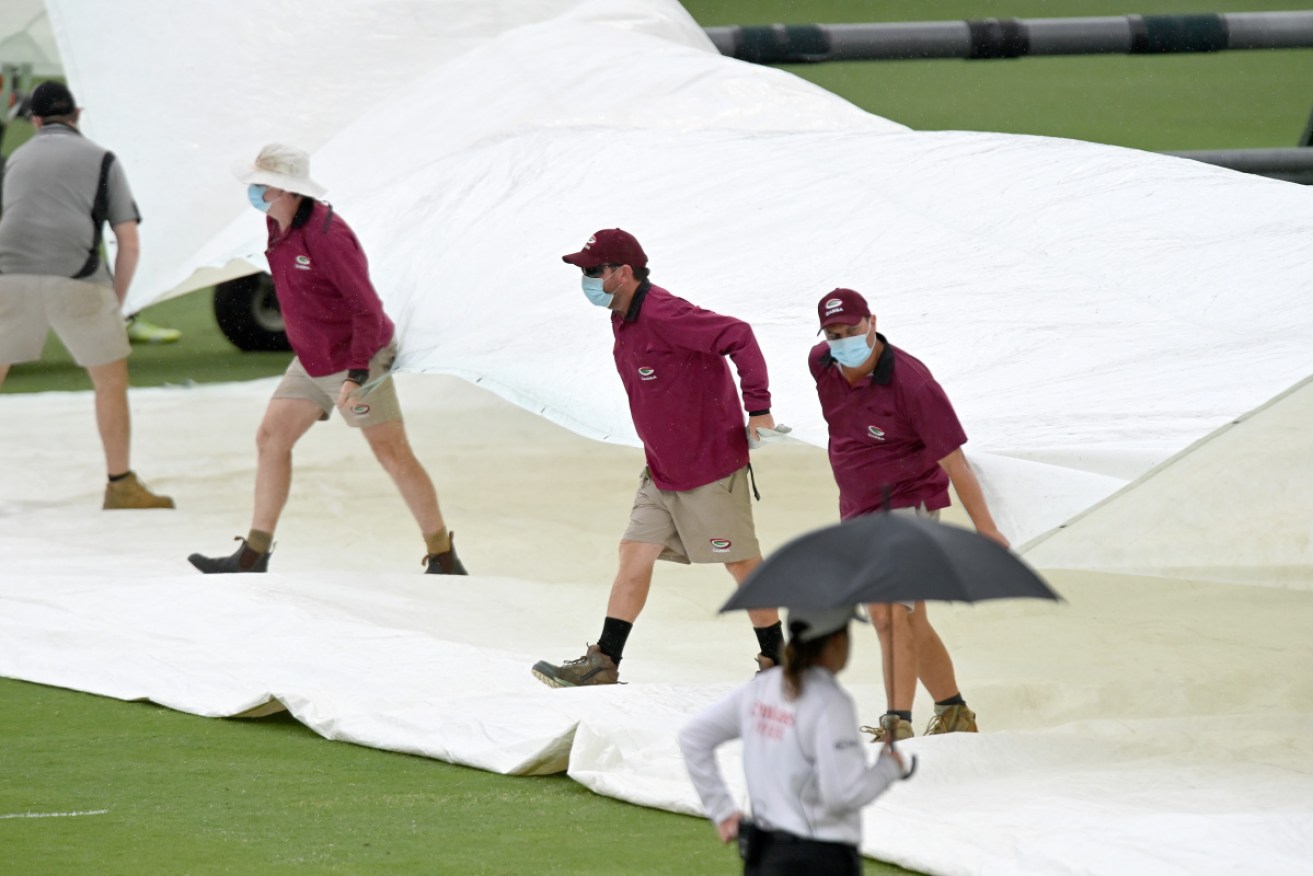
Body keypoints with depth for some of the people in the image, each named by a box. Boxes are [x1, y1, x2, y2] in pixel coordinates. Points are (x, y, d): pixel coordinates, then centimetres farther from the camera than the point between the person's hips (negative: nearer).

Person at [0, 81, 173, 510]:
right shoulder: (102, 161, 11)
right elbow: (129, 243, 6)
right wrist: (116, 304, 17)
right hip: (76, 281, -2)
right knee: (112, 379, 13)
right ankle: (122, 486, 11)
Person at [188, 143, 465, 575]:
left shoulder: (326, 236, -26)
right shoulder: (278, 225, 1)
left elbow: (368, 308, -25)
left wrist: (356, 376, -30)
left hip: (357, 361, -9)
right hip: (314, 361, 9)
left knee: (393, 456, -2)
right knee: (271, 439, 4)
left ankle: (444, 561, 8)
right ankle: (253, 556, 9)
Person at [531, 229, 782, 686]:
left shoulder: (662, 315, -23)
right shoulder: (624, 319, 7)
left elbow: (738, 336, -28)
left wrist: (758, 408, -27)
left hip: (710, 467, -9)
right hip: (662, 472, 9)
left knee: (742, 563, 3)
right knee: (634, 554, 4)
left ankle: (777, 660, 16)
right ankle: (603, 663, 4)